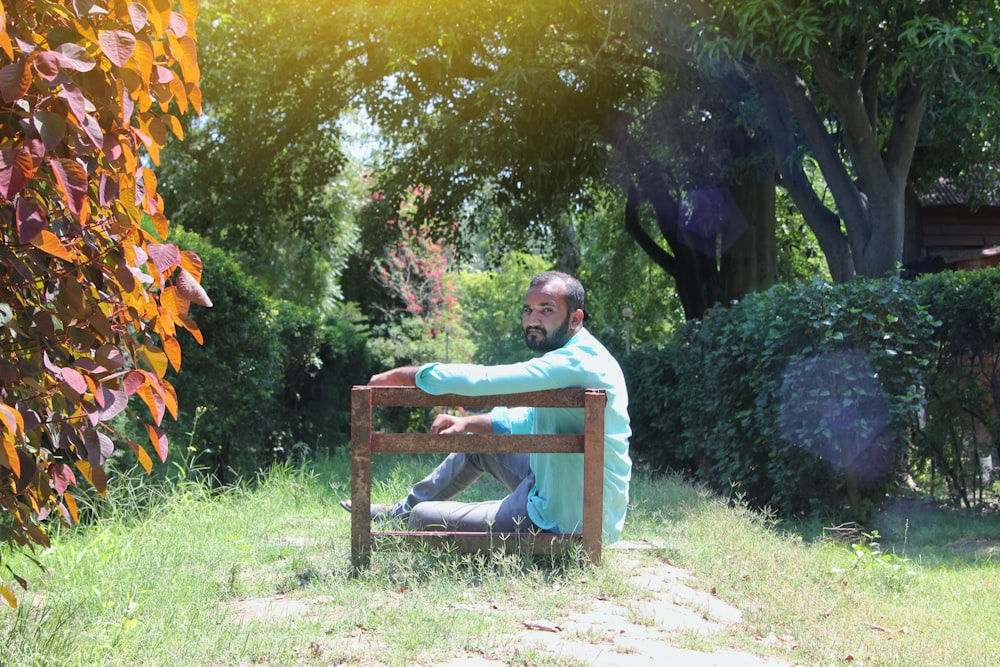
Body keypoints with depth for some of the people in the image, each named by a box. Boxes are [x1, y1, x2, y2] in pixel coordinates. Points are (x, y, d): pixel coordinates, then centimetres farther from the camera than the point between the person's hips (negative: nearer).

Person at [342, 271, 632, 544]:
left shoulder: (575, 363, -25)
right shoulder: (580, 357, 9)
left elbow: (481, 380, -29)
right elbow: (532, 420, 23)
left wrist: (401, 375, -17)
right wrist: (467, 423, 9)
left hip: (562, 522, -10)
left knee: (423, 518, -1)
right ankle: (400, 511, 41)